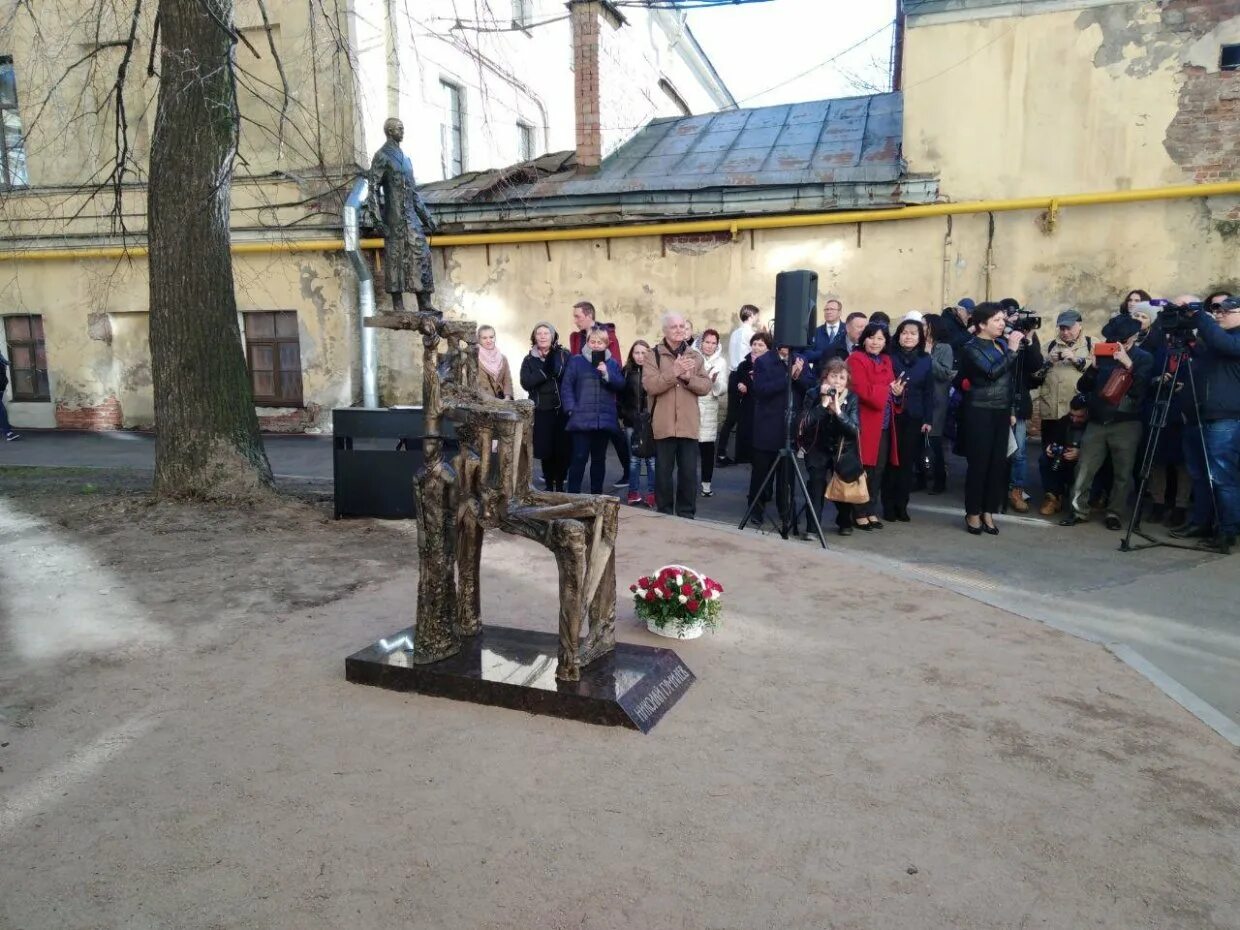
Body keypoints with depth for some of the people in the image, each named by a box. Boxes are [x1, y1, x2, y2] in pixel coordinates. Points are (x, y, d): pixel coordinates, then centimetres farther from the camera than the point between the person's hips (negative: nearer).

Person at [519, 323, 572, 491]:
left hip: (562, 410, -1)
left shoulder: (564, 355, 5)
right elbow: (526, 382, -7)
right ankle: (549, 484, 15)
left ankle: (560, 484, 13)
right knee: (545, 449, 2)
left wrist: (553, 367, -15)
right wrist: (546, 370, -14)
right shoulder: (529, 360, 9)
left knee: (563, 449, -2)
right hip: (541, 411, 1)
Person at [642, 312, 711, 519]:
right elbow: (650, 386, -12)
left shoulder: (695, 356, 11)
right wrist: (674, 372, -21)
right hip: (664, 425, -2)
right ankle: (664, 513, 18)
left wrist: (688, 377, -15)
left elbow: (706, 386, 3)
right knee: (663, 472, 6)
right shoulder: (653, 356, 2)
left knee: (689, 472, 5)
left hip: (688, 424, 2)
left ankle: (687, 513, 17)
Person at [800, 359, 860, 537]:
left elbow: (855, 429, -18)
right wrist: (823, 404, -29)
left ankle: (845, 522, 26)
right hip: (818, 449, -1)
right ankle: (812, 527, -20)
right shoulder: (813, 395, -9)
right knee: (816, 481, -23)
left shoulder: (851, 398, -8)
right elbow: (806, 425, -20)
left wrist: (838, 411, -31)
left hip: (843, 450, 1)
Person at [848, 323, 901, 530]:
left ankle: (871, 511, 19)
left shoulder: (886, 360, 17)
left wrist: (898, 393, -5)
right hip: (865, 423, -7)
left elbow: (892, 388, 18)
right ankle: (860, 513, 6)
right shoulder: (856, 359, -8)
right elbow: (863, 391, -17)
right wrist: (888, 390, -8)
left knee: (879, 469, 10)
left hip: (884, 425, 7)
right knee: (864, 469, -4)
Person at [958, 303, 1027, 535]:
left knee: (998, 463, 6)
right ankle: (973, 513, 8)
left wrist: (1011, 410, 16)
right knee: (979, 463, -3)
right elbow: (992, 373, -21)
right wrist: (1012, 350, -19)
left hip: (1001, 412, 6)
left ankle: (988, 512, 16)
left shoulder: (1002, 344, 11)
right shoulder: (971, 348, -7)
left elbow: (1010, 379, 18)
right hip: (980, 412, -6)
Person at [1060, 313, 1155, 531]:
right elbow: (1082, 388, 6)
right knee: (1083, 469, 0)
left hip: (1126, 424, -3)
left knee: (1123, 473, 2)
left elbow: (1141, 391, -14)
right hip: (1097, 422, 3)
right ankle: (1079, 510, 9)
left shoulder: (1143, 358, 1)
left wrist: (1128, 364, -21)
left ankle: (1115, 513, 13)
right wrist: (1094, 366, -9)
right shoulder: (1103, 354, 8)